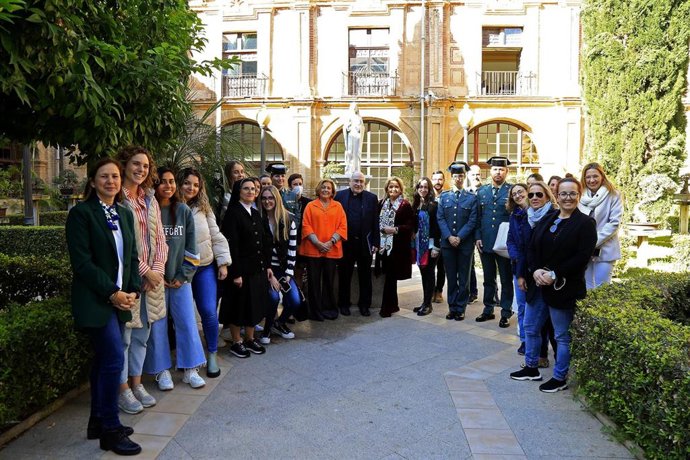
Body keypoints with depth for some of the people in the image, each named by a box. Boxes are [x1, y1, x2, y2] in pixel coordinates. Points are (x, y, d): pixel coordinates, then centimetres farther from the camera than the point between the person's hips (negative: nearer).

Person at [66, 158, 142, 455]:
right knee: (115, 358, -10)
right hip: (95, 300, -7)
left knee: (103, 359, 14)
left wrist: (133, 291, -1)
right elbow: (82, 262, -14)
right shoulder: (81, 213, -8)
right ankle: (110, 430, 3)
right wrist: (112, 293, -16)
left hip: (120, 299, 7)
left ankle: (98, 421, 26)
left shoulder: (125, 214, 12)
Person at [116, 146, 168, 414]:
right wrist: (145, 271, -13)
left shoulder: (150, 200, 12)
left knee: (142, 334, 16)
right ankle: (123, 390, 17)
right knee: (123, 336, 3)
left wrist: (157, 270, -2)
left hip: (151, 277, 7)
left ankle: (137, 384, 29)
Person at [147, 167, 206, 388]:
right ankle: (162, 370, 19)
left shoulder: (183, 211, 4)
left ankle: (190, 370, 15)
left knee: (188, 323, 4)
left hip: (180, 277, 2)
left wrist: (183, 275, -2)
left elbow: (190, 247, 4)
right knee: (157, 325, 4)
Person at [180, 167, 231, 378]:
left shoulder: (203, 208, 4)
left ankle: (212, 355, 14)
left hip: (205, 268, 2)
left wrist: (223, 262, 0)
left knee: (209, 311, -3)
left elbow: (216, 236, 5)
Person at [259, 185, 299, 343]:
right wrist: (269, 275, -12)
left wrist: (288, 274, -6)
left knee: (295, 301, -9)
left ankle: (280, 323, 23)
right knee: (273, 297, -25)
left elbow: (292, 249, 0)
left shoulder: (288, 219, 0)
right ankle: (267, 329, 3)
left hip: (284, 268, 3)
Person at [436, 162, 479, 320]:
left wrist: (459, 237, -14)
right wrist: (449, 237, -10)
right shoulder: (444, 196, 9)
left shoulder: (472, 198, 3)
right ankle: (452, 307, 17)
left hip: (465, 243, -2)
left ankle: (461, 309, 14)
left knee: (464, 278, 5)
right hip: (447, 242, 2)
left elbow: (473, 221, -5)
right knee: (451, 277, 8)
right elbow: (440, 219, 2)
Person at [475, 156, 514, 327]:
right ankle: (488, 310, 25)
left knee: (506, 280, 6)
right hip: (485, 243, 4)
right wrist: (477, 237, 2)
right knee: (488, 279, 14)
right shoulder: (481, 191, 8)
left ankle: (506, 313, 15)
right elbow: (477, 217, 10)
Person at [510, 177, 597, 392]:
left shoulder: (585, 223, -7)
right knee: (530, 327, 16)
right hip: (538, 284, 6)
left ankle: (560, 378, 22)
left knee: (562, 335, 6)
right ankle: (531, 367, 34)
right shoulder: (546, 219, 9)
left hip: (563, 288, -6)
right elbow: (531, 248, 6)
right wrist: (535, 270, -11)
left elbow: (582, 257, -16)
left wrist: (555, 274, -19)